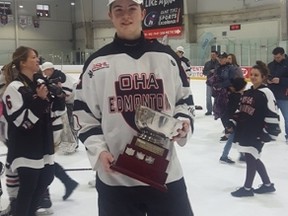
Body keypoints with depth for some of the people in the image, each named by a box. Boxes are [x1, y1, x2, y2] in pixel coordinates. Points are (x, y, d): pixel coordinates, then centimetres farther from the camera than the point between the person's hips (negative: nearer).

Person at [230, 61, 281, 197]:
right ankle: (267, 184, 30)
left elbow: (272, 115, -17)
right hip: (245, 131, 9)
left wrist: (269, 133, -19)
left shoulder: (266, 93, -14)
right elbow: (241, 111, 21)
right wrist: (233, 123, 14)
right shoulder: (247, 92, 12)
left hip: (257, 133, -9)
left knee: (251, 158, -2)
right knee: (253, 159, 15)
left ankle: (247, 188, 13)